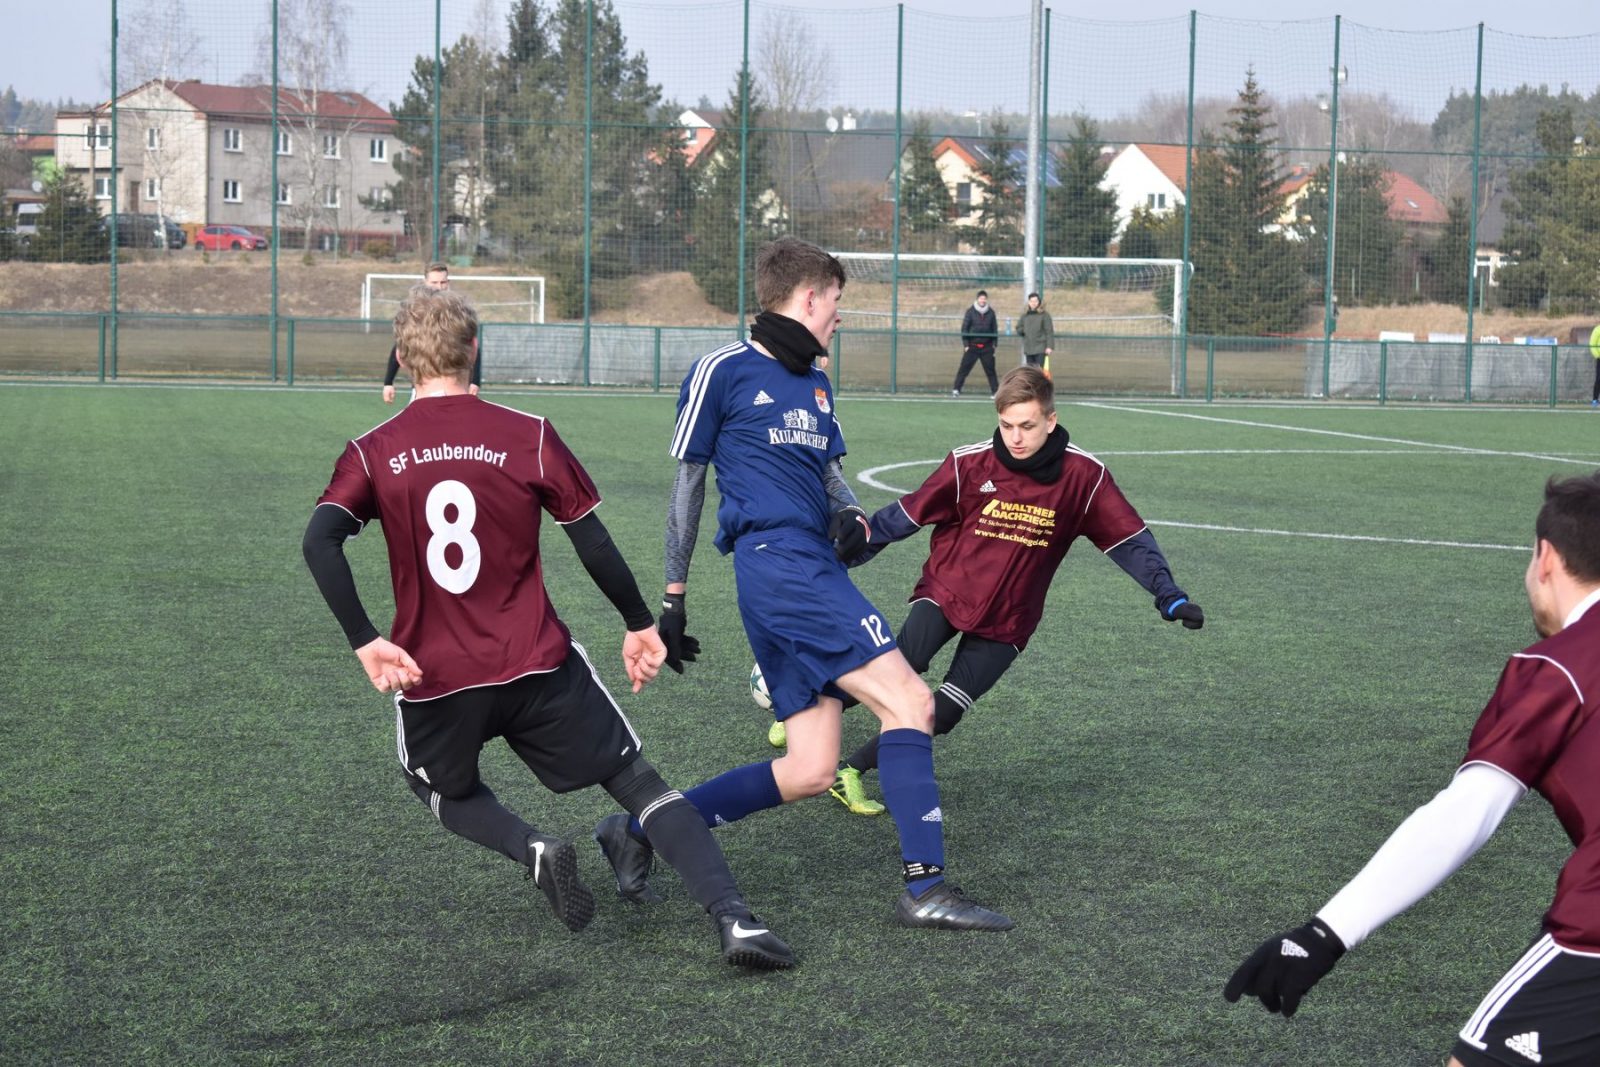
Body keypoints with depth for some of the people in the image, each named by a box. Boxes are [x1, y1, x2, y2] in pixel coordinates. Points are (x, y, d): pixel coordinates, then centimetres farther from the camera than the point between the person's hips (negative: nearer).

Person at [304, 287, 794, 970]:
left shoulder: (373, 453, 1)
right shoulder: (528, 435, -2)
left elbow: (319, 540, -15)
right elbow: (593, 542, -1)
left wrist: (365, 642, -16)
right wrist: (640, 624, 11)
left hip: (434, 678, 1)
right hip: (538, 668, -1)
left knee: (443, 789, 31)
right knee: (637, 781, 8)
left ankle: (532, 850, 1)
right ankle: (732, 918, -9)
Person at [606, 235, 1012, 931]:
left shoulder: (816, 383, 23)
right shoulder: (723, 371, 0)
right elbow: (688, 485, 3)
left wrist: (851, 515, 3)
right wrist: (673, 597, 4)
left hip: (816, 570, 9)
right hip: (775, 560, -8)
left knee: (809, 772, 1)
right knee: (908, 700, -17)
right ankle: (925, 888, -18)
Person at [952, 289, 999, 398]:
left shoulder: (991, 312, 6)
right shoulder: (970, 312, 0)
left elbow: (994, 329, 12)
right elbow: (964, 328, -1)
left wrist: (994, 344, 7)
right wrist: (966, 344, -7)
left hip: (987, 347, 2)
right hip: (972, 346, -2)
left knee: (990, 370, 3)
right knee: (964, 368, -6)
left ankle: (995, 391, 9)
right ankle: (956, 389, -5)